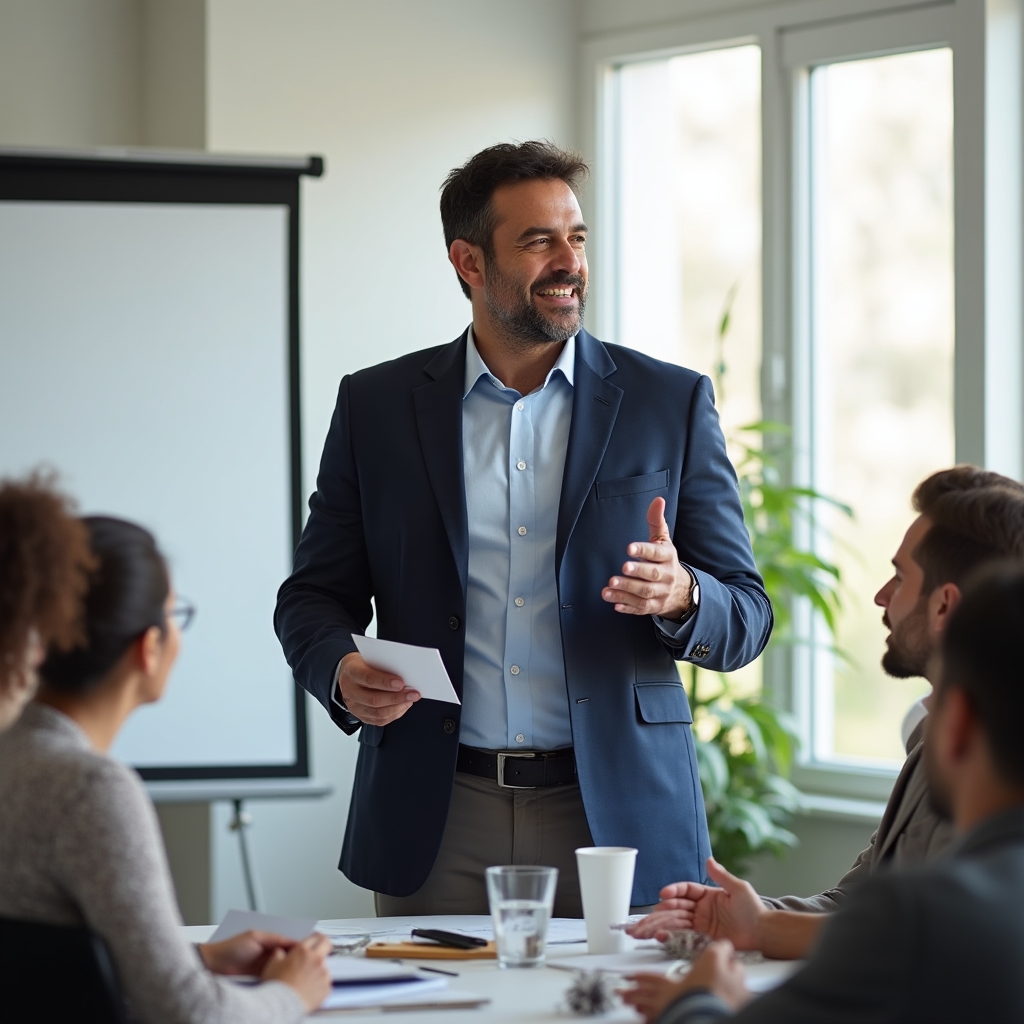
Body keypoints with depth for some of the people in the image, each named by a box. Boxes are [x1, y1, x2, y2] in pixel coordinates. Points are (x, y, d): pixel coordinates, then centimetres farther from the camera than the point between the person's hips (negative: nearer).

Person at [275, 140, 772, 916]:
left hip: (616, 817, 0)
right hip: (436, 821, 1)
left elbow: (746, 618, 5)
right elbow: (314, 596, 11)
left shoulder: (671, 403, 5)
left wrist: (681, 595, -18)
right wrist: (343, 671, -11)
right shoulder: (377, 406, 7)